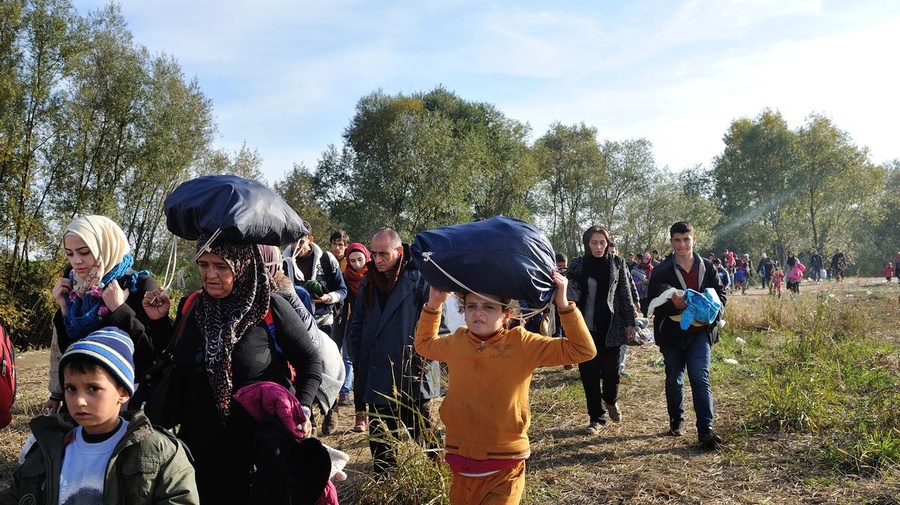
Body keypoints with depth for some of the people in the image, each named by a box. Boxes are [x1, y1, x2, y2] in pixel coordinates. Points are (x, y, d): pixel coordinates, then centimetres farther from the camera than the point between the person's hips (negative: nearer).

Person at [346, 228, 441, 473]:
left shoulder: (418, 279, -8)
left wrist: (422, 363, -12)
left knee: (419, 437, 7)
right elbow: (356, 324, 17)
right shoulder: (367, 283, 10)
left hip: (413, 376, -5)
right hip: (378, 377, 5)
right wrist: (360, 359, 8)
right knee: (379, 440, 13)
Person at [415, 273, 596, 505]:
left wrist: (563, 305, -17)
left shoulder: (522, 344, -9)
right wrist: (433, 305, 12)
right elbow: (423, 344, 23)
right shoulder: (456, 342, 2)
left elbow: (582, 350, -9)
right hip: (461, 464, 4)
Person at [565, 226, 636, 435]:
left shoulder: (617, 263, 3)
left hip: (611, 327, 0)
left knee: (611, 370, 1)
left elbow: (625, 293, 6)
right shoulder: (578, 265, 2)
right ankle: (596, 417, 18)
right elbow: (572, 294, 1)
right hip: (586, 328, 1)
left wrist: (629, 322, 4)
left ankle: (611, 401, 34)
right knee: (589, 373, 3)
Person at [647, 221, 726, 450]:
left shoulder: (707, 267, 4)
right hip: (672, 334, 0)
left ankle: (705, 430, -9)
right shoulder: (661, 271, -3)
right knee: (674, 380, 14)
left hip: (700, 331, 0)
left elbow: (720, 295, 9)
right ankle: (676, 420, 32)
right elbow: (654, 303, -7)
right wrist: (674, 305, -27)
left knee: (701, 379, -9)